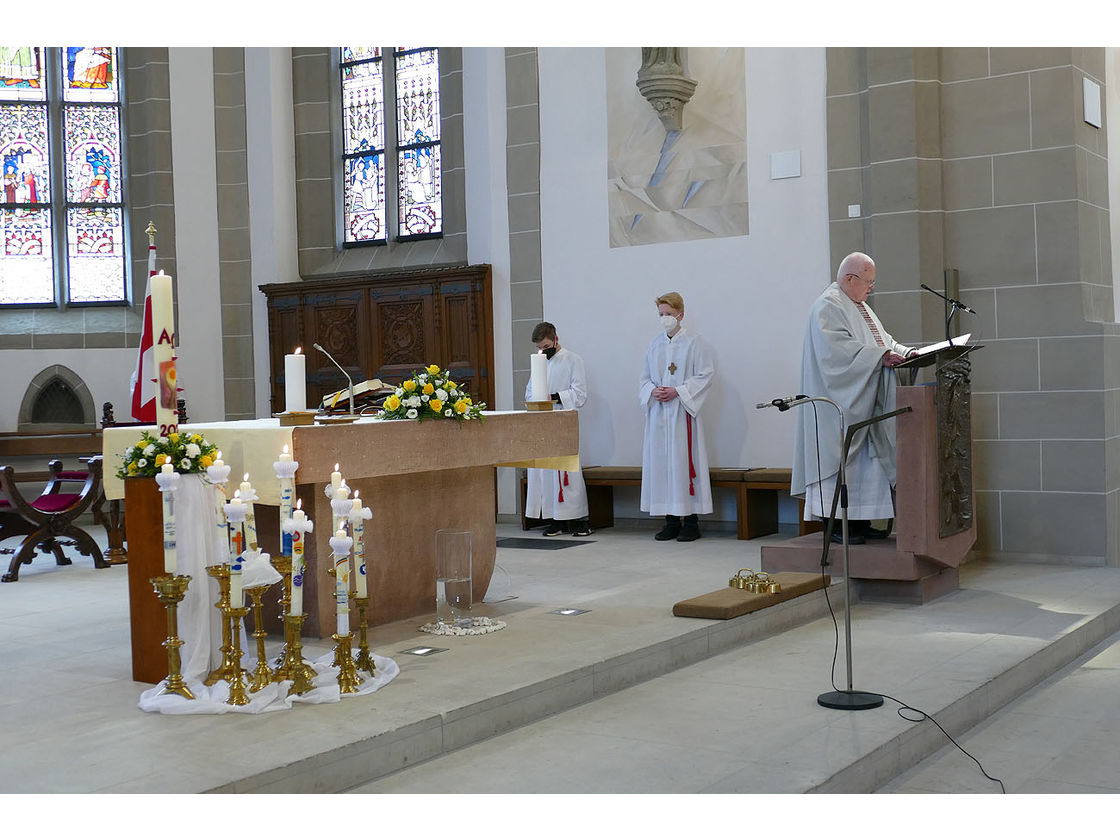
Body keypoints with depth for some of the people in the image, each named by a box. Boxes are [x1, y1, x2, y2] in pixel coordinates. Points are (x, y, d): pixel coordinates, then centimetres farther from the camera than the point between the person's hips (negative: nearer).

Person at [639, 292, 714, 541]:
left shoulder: (692, 343, -2)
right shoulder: (654, 345, 13)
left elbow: (705, 375, -6)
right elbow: (644, 379, 17)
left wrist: (677, 391, -14)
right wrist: (653, 391, -5)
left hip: (682, 413, -5)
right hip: (658, 414, 5)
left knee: (685, 462, -6)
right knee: (661, 463, 3)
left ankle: (691, 522, 0)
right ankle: (671, 521, 11)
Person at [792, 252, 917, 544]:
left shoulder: (861, 308, 21)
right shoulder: (827, 307, -11)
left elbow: (882, 339, 21)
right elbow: (838, 348, -23)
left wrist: (906, 352, 2)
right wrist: (880, 355, -26)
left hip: (864, 402, 10)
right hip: (840, 402, -10)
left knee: (866, 459, 8)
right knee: (841, 454, -9)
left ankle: (860, 522, 11)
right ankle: (835, 524, -6)